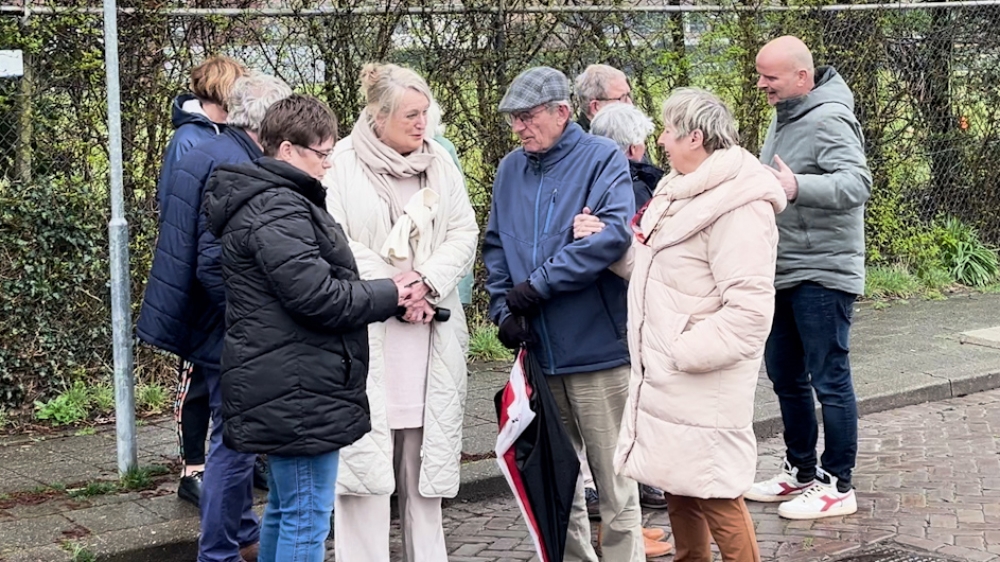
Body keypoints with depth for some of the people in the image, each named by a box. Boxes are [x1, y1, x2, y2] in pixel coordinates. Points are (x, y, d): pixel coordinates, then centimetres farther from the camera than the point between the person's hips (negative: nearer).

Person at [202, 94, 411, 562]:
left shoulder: (281, 201, 18)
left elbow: (318, 279, 22)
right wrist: (391, 294, -10)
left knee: (284, 508, 19)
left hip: (285, 392, 11)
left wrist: (384, 291, 8)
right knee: (307, 518, -6)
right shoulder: (277, 211, -17)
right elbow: (316, 295, -22)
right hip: (298, 392, -11)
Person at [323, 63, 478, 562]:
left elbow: (464, 232, 6)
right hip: (364, 329, -4)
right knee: (365, 445, -5)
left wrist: (426, 281, -9)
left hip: (431, 326, 4)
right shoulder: (343, 164, -5)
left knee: (424, 448, 9)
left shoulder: (439, 162, 9)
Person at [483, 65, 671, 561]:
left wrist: (538, 284, -19)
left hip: (597, 348, -5)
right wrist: (504, 309, -3)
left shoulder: (603, 159, -7)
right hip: (538, 351, 6)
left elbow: (613, 233, -21)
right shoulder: (510, 169, 10)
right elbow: (495, 246, 13)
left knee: (613, 480, 2)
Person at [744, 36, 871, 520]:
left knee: (829, 381, -1)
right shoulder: (785, 117, 12)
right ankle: (800, 472, 31)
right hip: (783, 274, 10)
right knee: (785, 377, 17)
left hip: (821, 275, -10)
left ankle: (837, 486, 9)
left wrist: (798, 187, -45)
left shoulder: (828, 120, -18)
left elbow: (857, 182, -32)